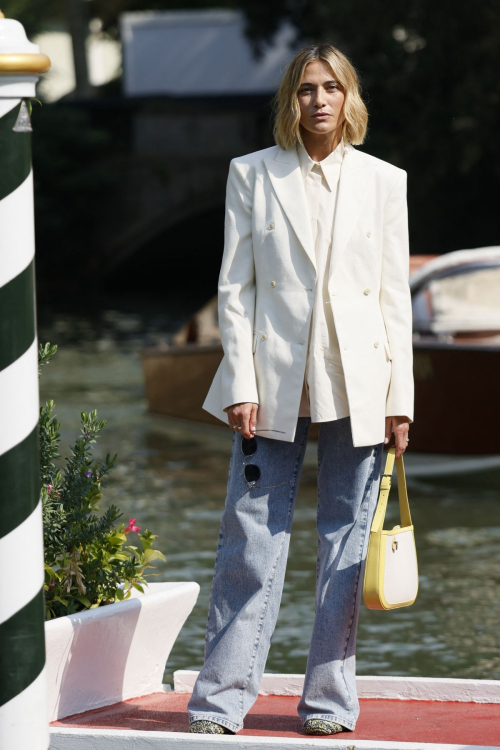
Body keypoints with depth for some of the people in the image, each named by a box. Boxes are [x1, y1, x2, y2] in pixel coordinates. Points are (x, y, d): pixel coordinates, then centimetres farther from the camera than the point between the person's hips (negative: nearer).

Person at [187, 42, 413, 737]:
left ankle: (331, 698, 12)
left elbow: (396, 295, 6)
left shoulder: (383, 181, 6)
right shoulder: (253, 175, 5)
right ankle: (223, 698, 3)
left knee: (347, 542, 4)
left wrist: (400, 396, 1)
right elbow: (234, 287, 3)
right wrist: (240, 384, -6)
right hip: (274, 383, -1)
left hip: (357, 384, 1)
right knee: (252, 539, -2)